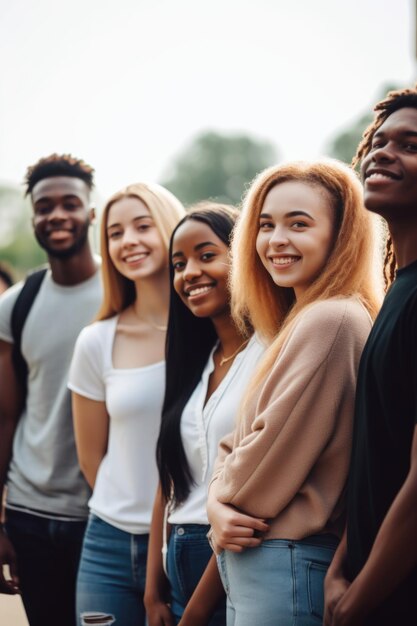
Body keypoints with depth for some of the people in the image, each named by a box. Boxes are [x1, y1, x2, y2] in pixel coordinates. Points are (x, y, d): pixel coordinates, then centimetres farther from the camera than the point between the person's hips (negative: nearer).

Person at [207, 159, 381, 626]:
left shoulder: (331, 320, -19)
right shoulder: (299, 322, 14)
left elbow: (276, 450, -20)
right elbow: (237, 443, 12)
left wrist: (225, 501, -2)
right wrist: (217, 504, -6)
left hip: (287, 565, -9)